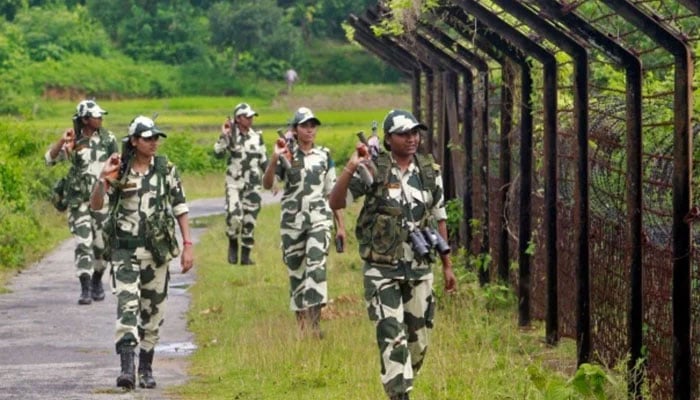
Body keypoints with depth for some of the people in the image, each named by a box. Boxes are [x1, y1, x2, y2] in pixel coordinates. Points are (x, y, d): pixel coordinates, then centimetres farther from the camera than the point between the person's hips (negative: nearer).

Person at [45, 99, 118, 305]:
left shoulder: (108, 139, 2)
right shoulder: (73, 141, -2)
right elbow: (49, 159, -10)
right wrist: (62, 141, -24)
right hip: (79, 200, -1)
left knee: (102, 244, 6)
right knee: (83, 243, -9)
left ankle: (97, 281, 29)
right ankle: (85, 289, -10)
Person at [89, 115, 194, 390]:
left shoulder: (166, 169, 1)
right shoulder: (119, 172, -1)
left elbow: (180, 208, 4)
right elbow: (96, 205, -7)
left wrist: (188, 245, -2)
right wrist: (103, 178, -23)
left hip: (157, 249, 2)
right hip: (125, 249, -2)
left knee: (153, 311, 8)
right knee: (127, 306, -16)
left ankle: (146, 369, 21)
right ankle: (126, 368, -23)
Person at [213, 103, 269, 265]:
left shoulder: (257, 136, 8)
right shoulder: (230, 135, -3)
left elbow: (264, 161, 15)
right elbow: (218, 153, -17)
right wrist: (223, 136, -25)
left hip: (253, 184, 4)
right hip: (234, 183, -4)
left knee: (249, 220, 4)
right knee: (234, 216, -19)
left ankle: (246, 255, 13)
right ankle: (233, 245, 8)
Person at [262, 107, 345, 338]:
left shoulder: (324, 156, 8)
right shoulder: (286, 156, 3)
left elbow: (333, 192, 13)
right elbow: (267, 184, -11)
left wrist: (340, 225, 12)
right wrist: (274, 159, -27)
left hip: (319, 219, -1)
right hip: (292, 221, 1)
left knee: (316, 267, -19)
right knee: (296, 272, 6)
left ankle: (314, 321, -24)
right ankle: (301, 322, 18)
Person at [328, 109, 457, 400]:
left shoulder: (430, 172, 4)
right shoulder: (374, 170, -9)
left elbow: (439, 219, 11)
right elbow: (335, 203, -14)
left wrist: (447, 265, 11)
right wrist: (350, 168, -28)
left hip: (419, 268, 4)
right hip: (382, 270, -4)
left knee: (418, 340, 11)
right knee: (392, 338, -11)